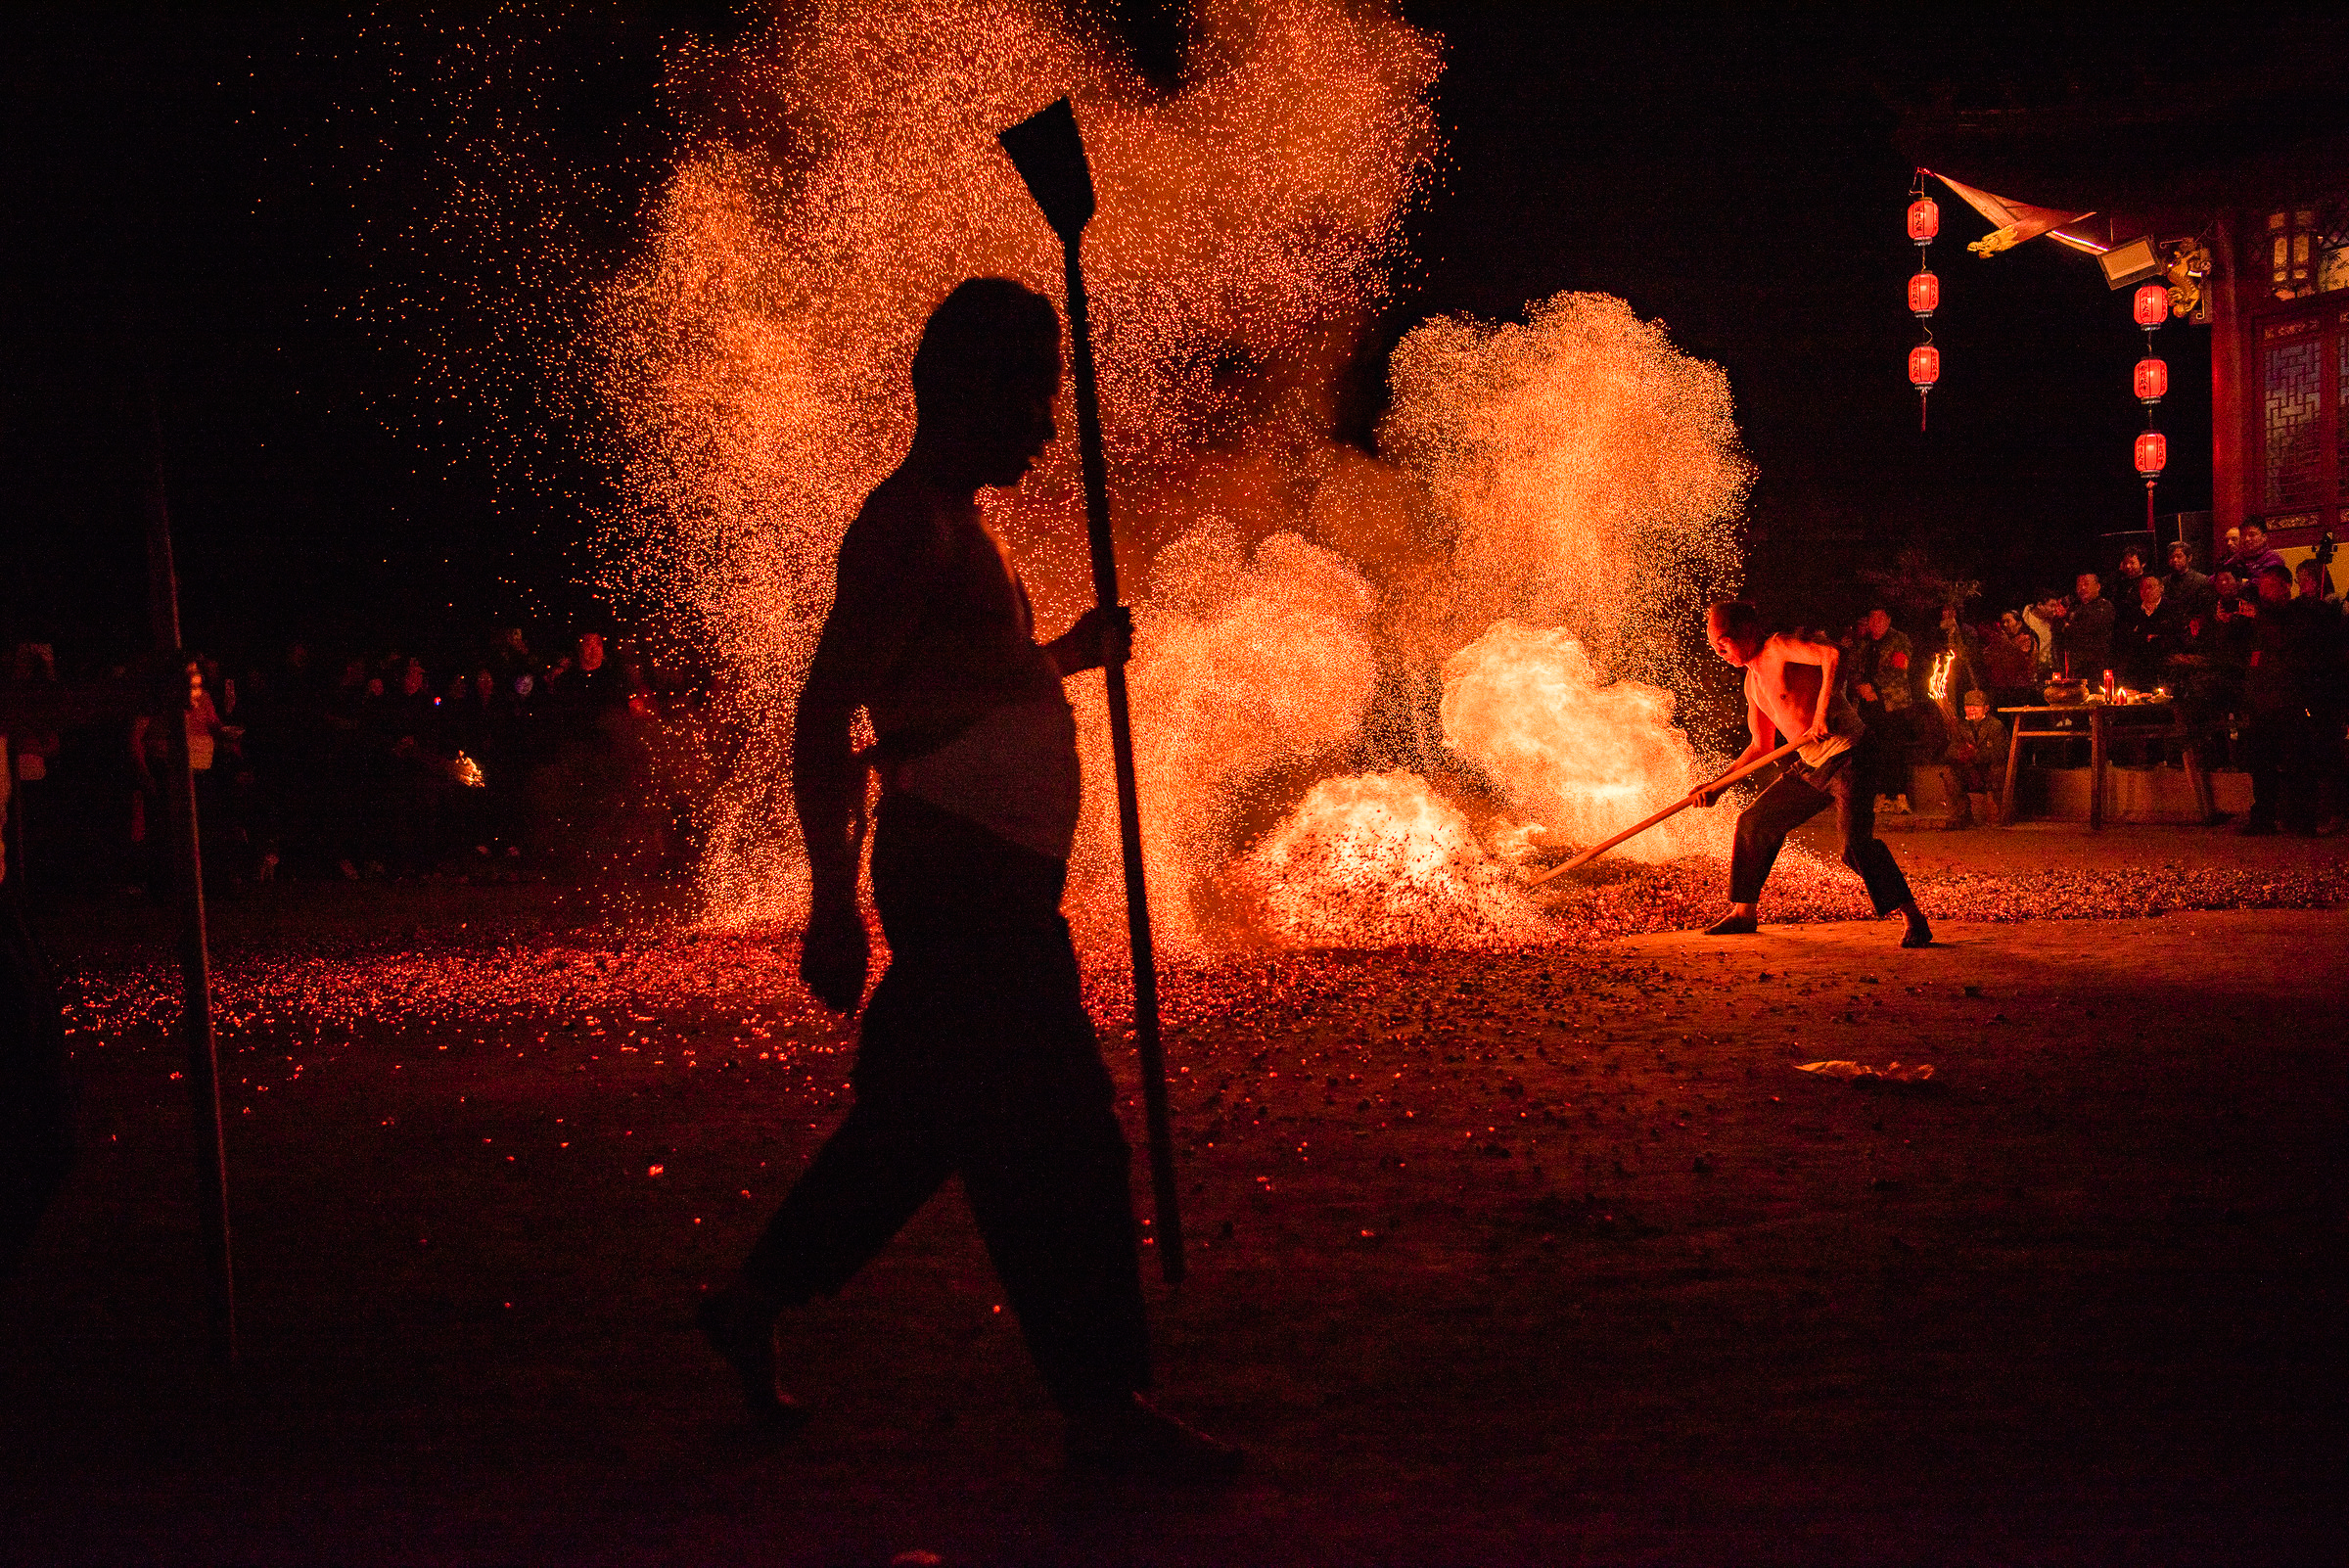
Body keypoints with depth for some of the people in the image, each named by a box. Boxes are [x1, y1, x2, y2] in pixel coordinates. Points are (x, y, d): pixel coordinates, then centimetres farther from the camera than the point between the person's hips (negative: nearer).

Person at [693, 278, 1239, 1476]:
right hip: (961, 871, -10)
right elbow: (823, 714, -19)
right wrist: (835, 905, -23)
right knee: (1058, 1139, -7)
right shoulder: (911, 525, -13)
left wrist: (1065, 653, 17)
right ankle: (1102, 1407, 0)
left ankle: (753, 1304, 28)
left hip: (991, 876, 10)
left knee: (918, 1115, 17)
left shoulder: (950, 524, 18)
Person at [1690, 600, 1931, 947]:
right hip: (1810, 768, 10)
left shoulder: (1780, 648, -13)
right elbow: (1760, 747, 21)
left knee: (1857, 843, -23)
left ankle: (1914, 918, -15)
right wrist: (1717, 786, 16)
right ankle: (1744, 913, 25)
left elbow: (1833, 654, -32)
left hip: (1849, 759, -10)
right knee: (1754, 822, 12)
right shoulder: (1752, 682, 15)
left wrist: (1821, 713, -34)